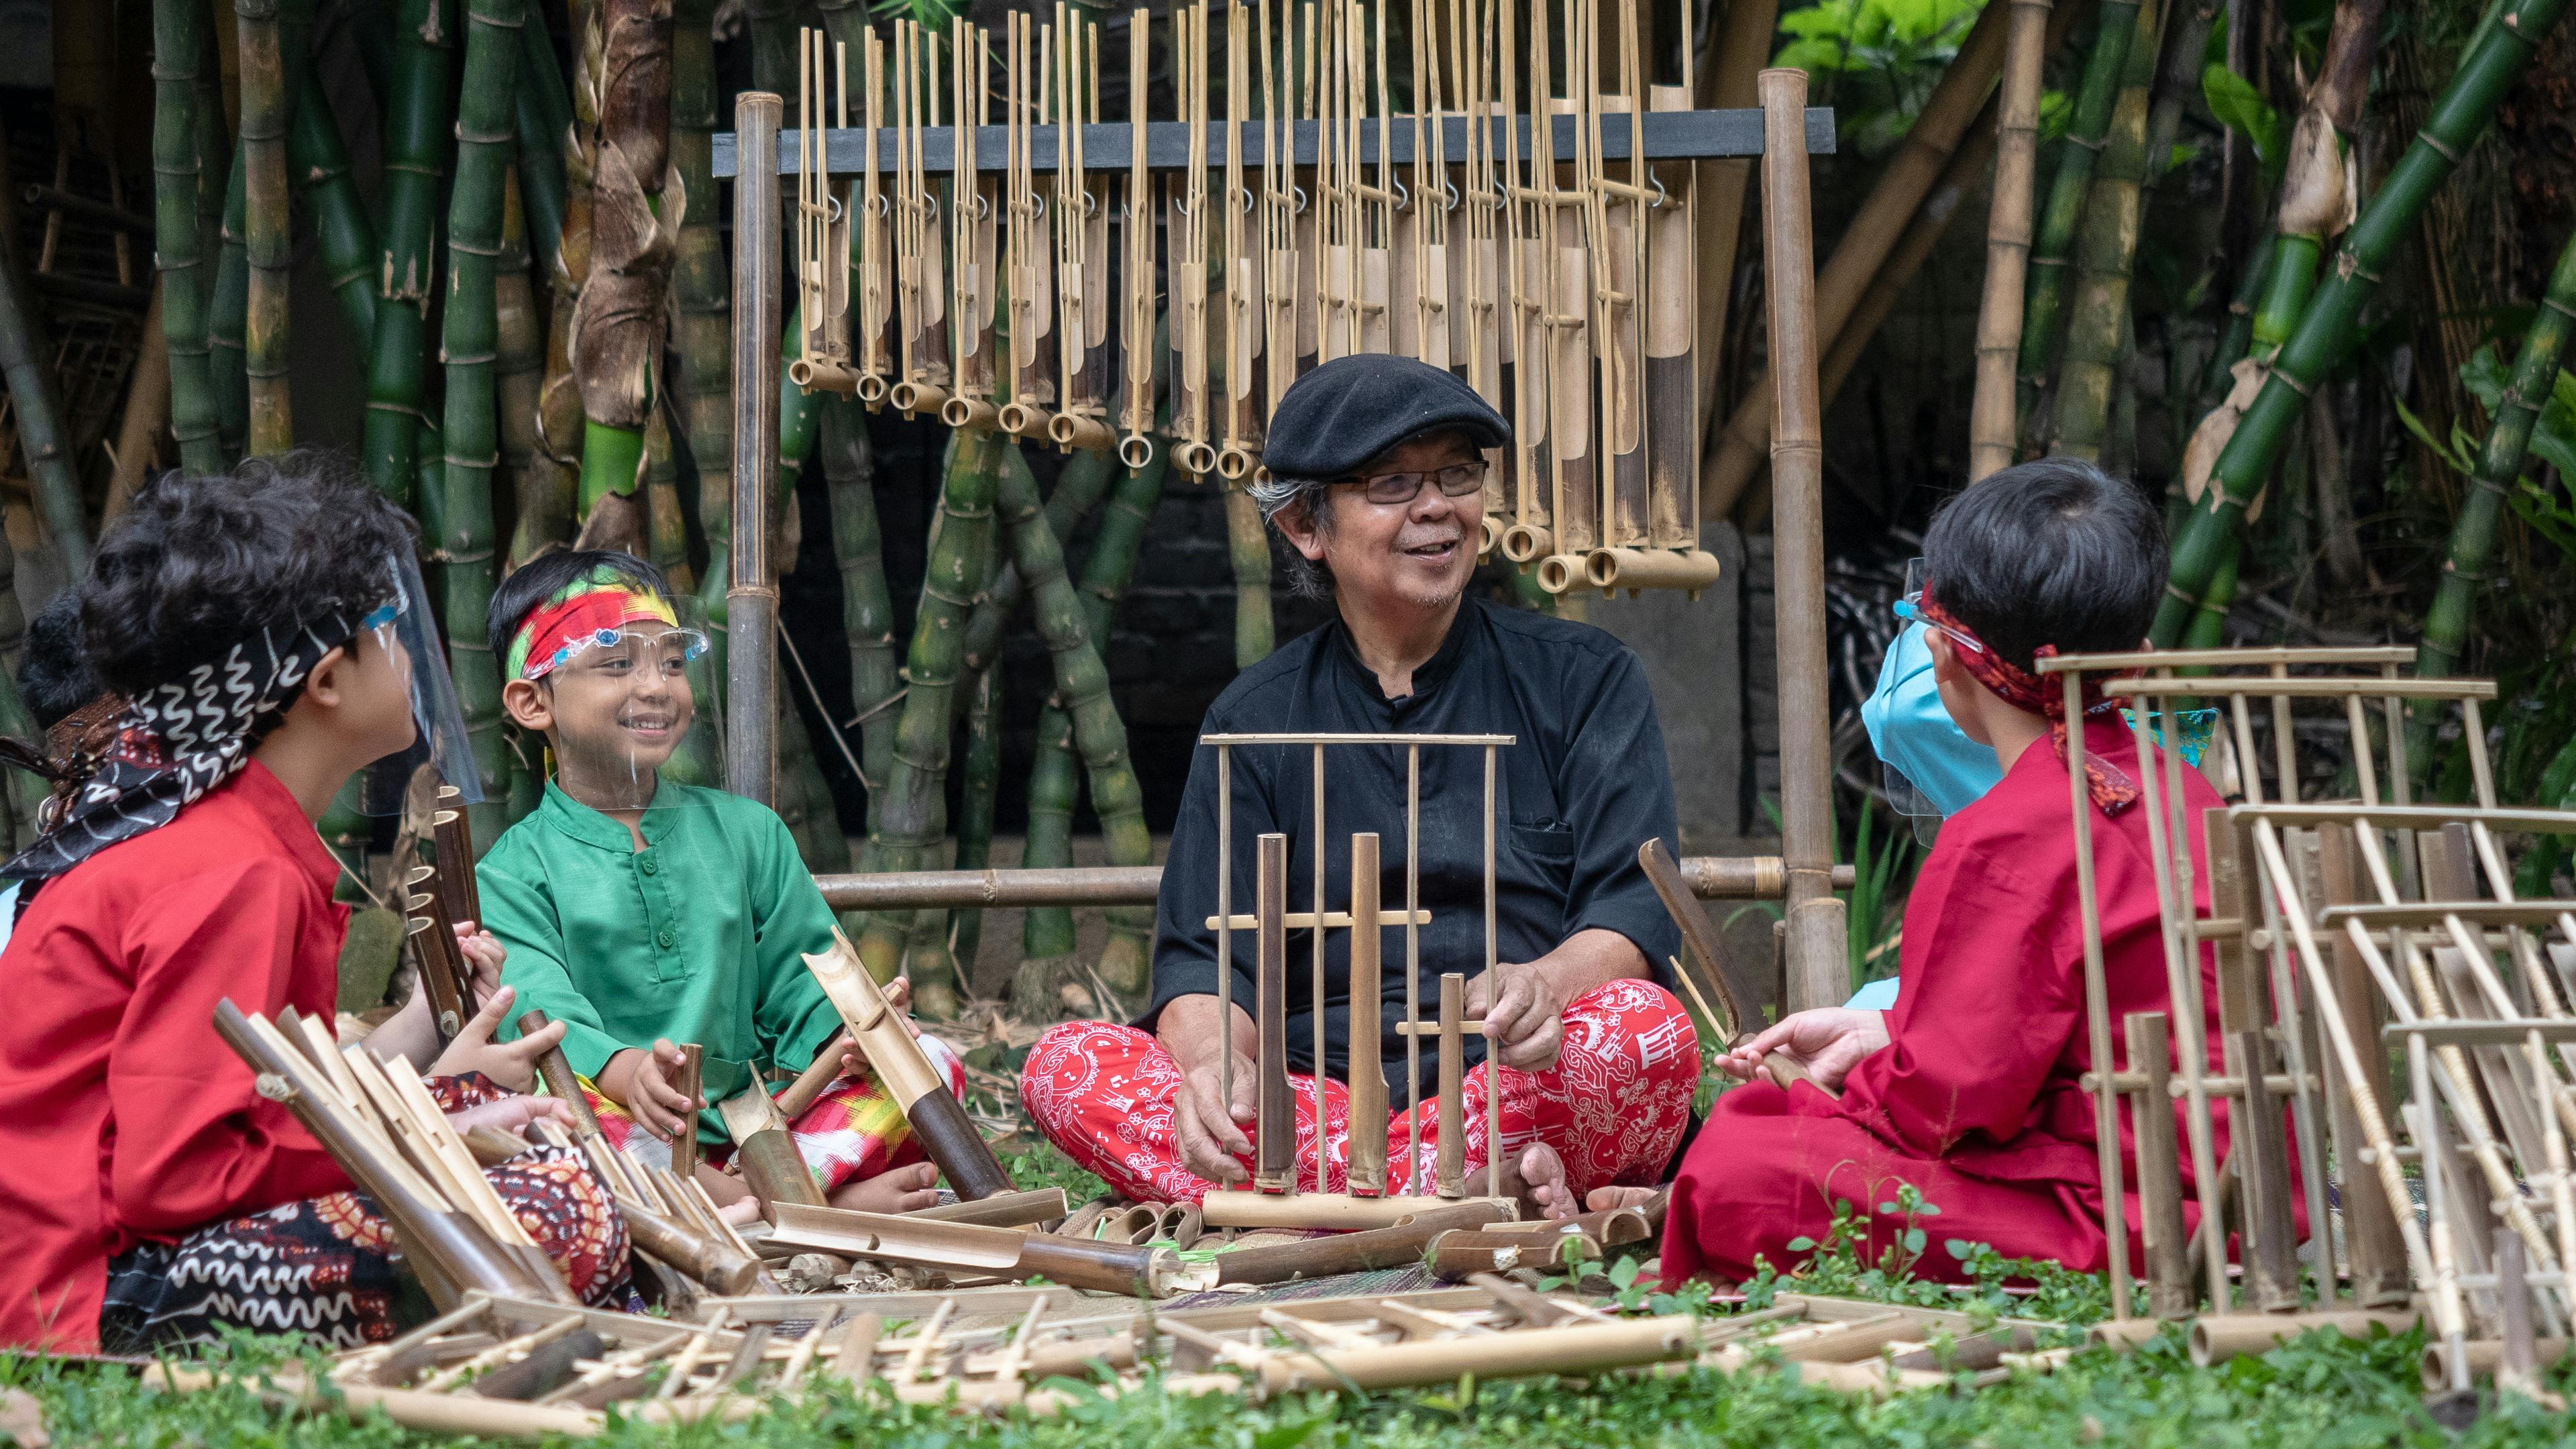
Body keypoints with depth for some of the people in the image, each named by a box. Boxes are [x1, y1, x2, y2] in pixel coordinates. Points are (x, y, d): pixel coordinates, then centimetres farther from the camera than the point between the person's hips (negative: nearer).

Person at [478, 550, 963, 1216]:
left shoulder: (747, 831, 18)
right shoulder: (515, 871, 5)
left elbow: (801, 978, 12)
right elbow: (542, 1013, -13)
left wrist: (847, 1031, -14)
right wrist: (625, 1070, -35)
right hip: (632, 1134, -4)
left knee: (935, 1062, -14)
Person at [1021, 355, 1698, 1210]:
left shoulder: (1581, 680, 10)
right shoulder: (1257, 718, 14)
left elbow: (1638, 913, -2)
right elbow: (1205, 956, 4)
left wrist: (1547, 984, -27)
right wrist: (1210, 1057, -22)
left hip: (1528, 1094, -2)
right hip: (1316, 1098, 2)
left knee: (1647, 1029, -34)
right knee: (1065, 1066, -24)